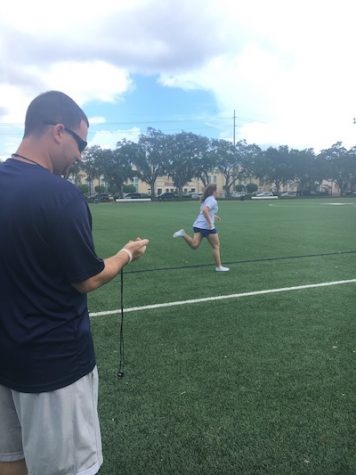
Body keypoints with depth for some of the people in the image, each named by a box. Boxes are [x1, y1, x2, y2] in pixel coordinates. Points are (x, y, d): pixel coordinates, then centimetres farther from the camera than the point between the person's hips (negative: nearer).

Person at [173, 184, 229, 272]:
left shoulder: (206, 200, 19)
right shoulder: (212, 200, -10)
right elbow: (205, 211, -26)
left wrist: (214, 216, 32)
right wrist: (210, 223, -25)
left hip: (198, 225, 8)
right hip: (207, 227, -8)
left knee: (194, 245, -1)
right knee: (216, 246, 6)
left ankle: (184, 234, -19)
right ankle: (219, 267, 12)